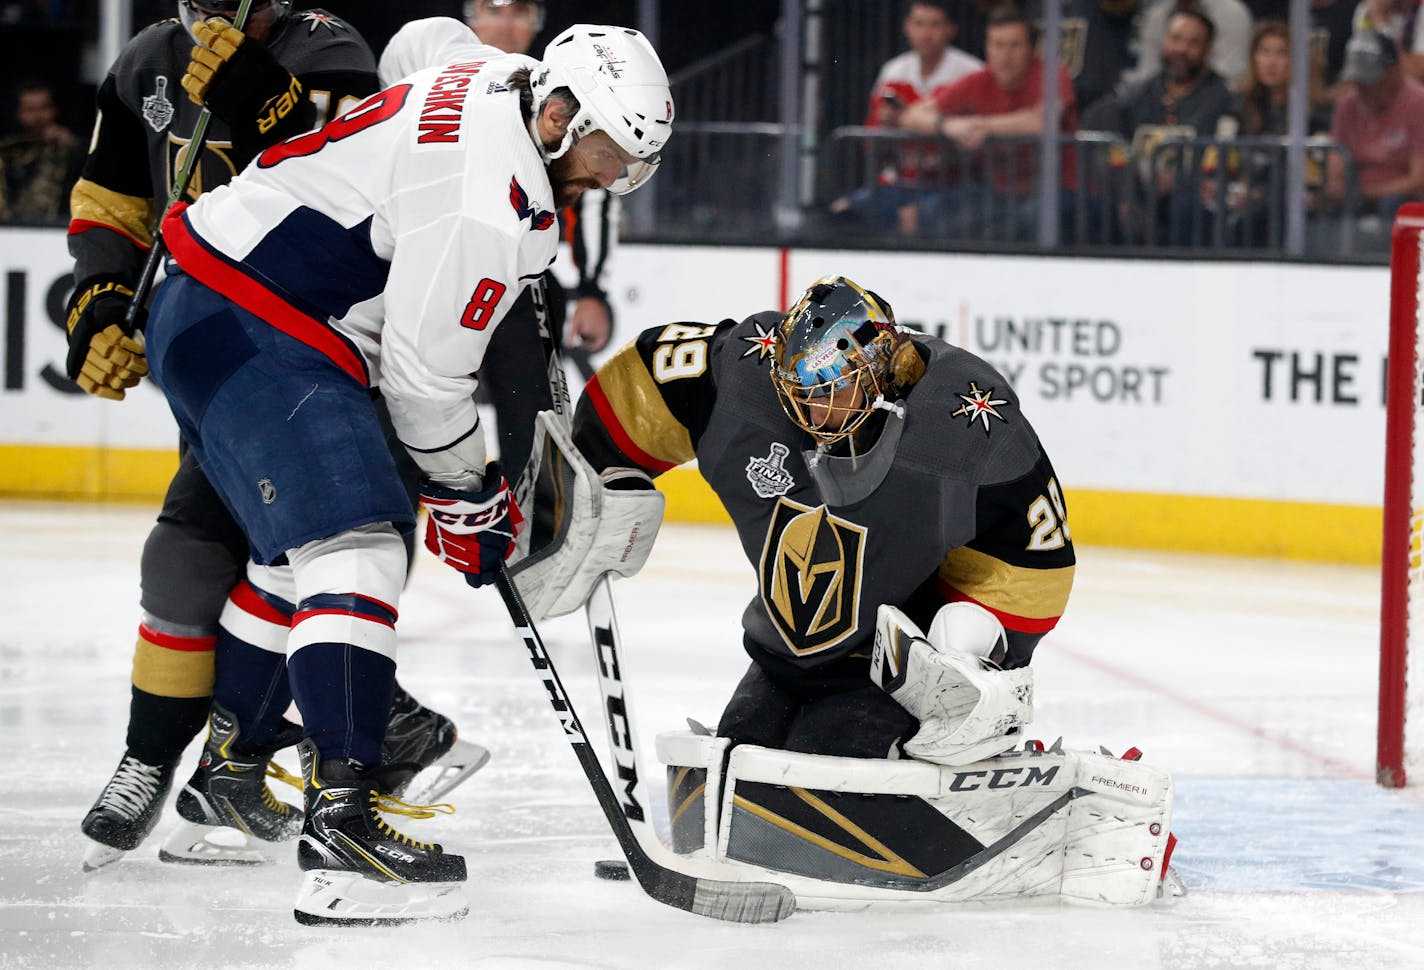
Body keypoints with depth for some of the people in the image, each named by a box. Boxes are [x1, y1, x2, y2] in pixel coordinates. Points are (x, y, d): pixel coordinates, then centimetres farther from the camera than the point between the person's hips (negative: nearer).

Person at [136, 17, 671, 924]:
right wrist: (470, 495, -3)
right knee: (355, 546, -21)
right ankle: (342, 826, -32)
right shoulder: (488, 194, -23)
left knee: (294, 557, 25)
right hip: (254, 331, -12)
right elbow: (424, 366, -20)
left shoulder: (491, 85, 7)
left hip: (204, 306, 12)